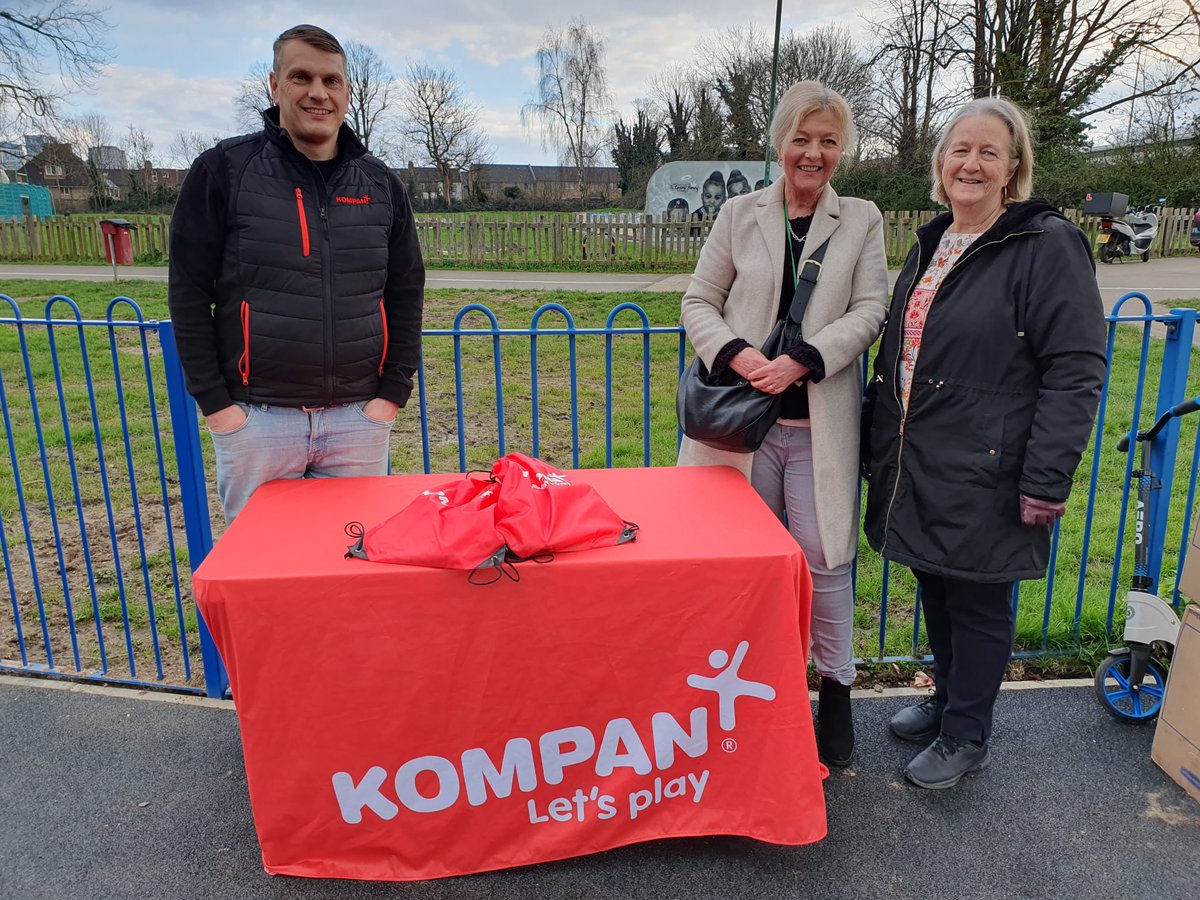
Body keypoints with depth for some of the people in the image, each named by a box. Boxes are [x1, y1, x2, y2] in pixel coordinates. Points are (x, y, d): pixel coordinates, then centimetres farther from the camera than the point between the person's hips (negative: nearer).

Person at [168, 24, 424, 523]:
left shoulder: (379, 184, 7)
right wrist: (215, 402, -6)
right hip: (254, 419, -2)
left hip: (358, 420, 2)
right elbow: (189, 292, -1)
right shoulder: (223, 170, -2)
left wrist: (393, 392, 1)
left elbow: (406, 293, 9)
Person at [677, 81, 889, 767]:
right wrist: (735, 353, -14)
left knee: (824, 557, 1)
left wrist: (801, 361, -17)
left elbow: (870, 312, -2)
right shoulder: (742, 214, 8)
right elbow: (699, 303, 6)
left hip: (821, 422, -1)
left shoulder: (863, 221, 8)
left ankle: (837, 691, 21)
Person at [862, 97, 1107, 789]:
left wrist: (1046, 481, -19)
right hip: (917, 466, 7)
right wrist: (879, 444, 16)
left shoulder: (1049, 246, -11)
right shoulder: (930, 246, 12)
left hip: (984, 475, -7)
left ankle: (965, 735, 26)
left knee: (978, 602, 7)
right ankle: (947, 700, 40)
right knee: (936, 590, 19)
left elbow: (1076, 373, -15)